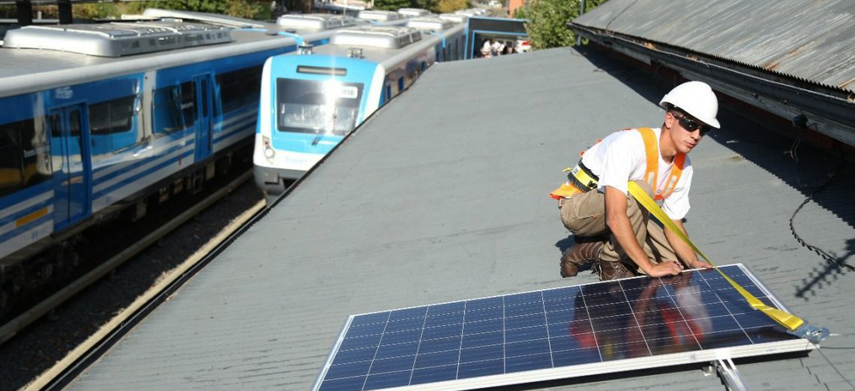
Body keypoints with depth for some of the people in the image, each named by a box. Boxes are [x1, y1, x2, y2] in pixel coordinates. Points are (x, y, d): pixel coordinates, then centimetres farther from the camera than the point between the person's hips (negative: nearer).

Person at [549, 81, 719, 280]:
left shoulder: (683, 166, -5)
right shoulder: (630, 144, -32)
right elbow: (615, 218, -38)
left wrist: (693, 261, -17)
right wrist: (649, 267, -36)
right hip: (578, 207, -8)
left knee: (675, 261, -7)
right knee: (640, 190, -35)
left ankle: (591, 249, 6)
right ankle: (610, 261, -15)